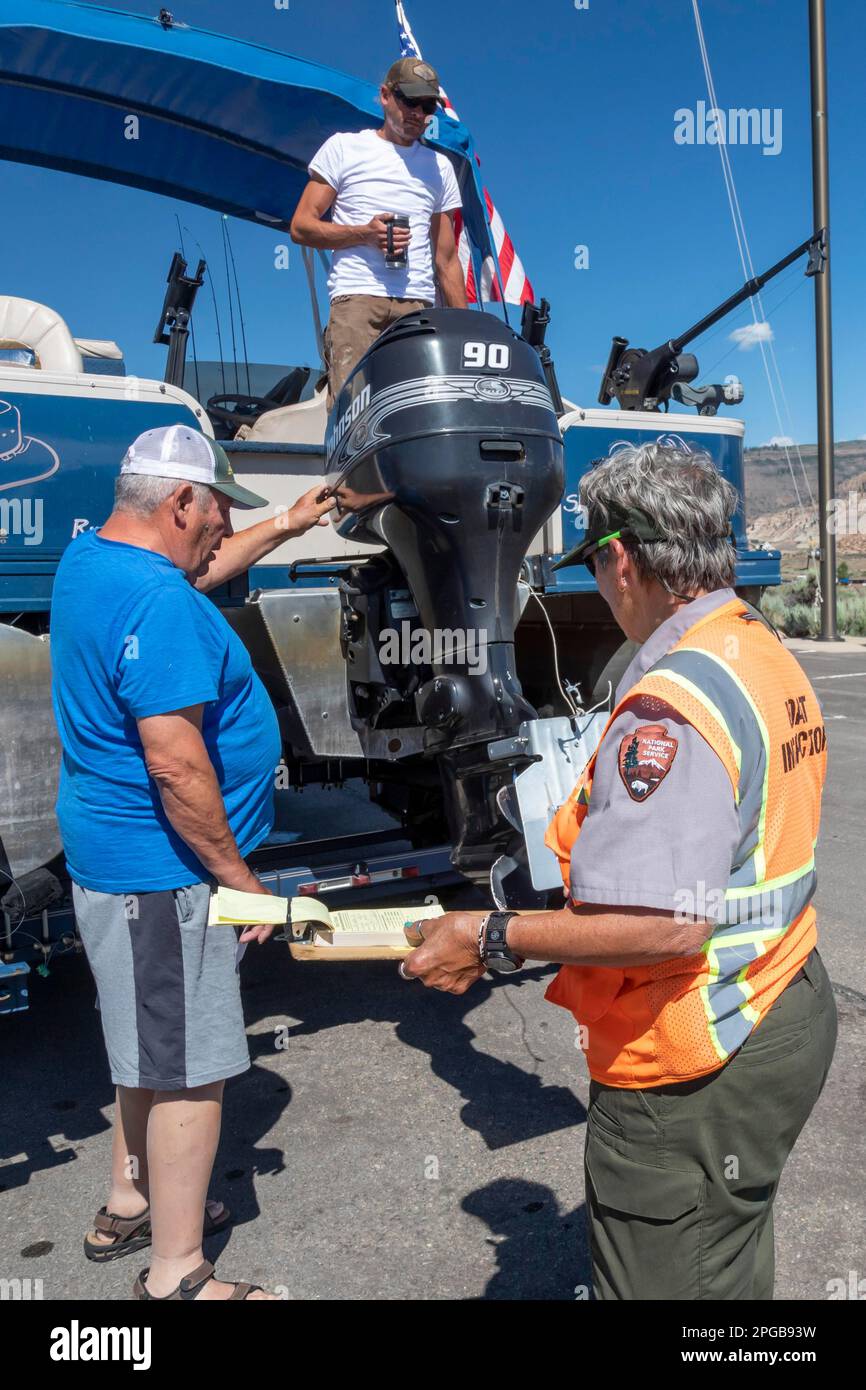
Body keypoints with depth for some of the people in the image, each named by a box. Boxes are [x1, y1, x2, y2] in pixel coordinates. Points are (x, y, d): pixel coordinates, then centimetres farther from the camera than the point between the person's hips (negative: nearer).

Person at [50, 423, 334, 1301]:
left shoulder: (87, 559, 8)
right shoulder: (155, 600, -24)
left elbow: (200, 571, 27)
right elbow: (175, 765, -28)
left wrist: (287, 526, 32)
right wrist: (241, 879, -18)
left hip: (114, 857, 11)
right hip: (161, 870, -11)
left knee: (151, 1047, 24)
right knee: (190, 1070, 3)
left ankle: (129, 1207, 42)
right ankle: (176, 1276, 18)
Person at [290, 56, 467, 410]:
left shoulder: (440, 166, 24)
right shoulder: (344, 147, 15)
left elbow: (447, 258, 24)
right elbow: (301, 226, 8)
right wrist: (365, 233, -7)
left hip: (419, 304, 3)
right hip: (356, 298, -2)